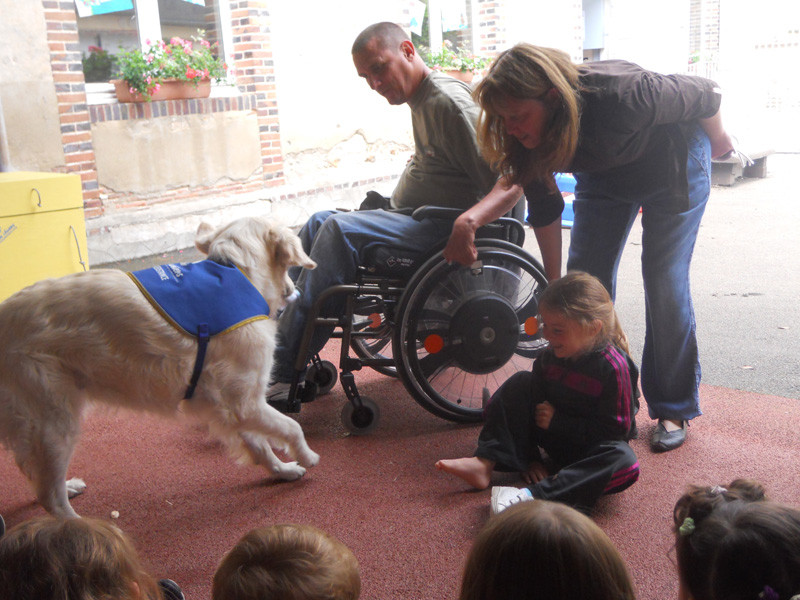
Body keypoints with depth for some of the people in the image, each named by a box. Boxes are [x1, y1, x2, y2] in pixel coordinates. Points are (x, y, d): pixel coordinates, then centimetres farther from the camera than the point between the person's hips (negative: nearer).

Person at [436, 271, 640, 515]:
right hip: (555, 435, 5)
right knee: (520, 383, -10)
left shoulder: (613, 367, -22)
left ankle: (531, 495, -50)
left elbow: (617, 429, -22)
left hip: (594, 445, -5)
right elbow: (535, 403, 1)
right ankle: (484, 463, -20)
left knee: (625, 462, -38)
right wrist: (530, 457, -8)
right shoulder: (551, 357, -6)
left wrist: (558, 421, -22)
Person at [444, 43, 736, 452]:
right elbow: (543, 207, -10)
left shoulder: (621, 94, -43)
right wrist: (553, 283, -2)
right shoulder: (528, 132, -26)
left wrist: (718, 139, 0)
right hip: (604, 177, 5)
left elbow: (706, 94, -22)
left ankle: (675, 410, 9)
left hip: (672, 165, -4)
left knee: (665, 285, -8)